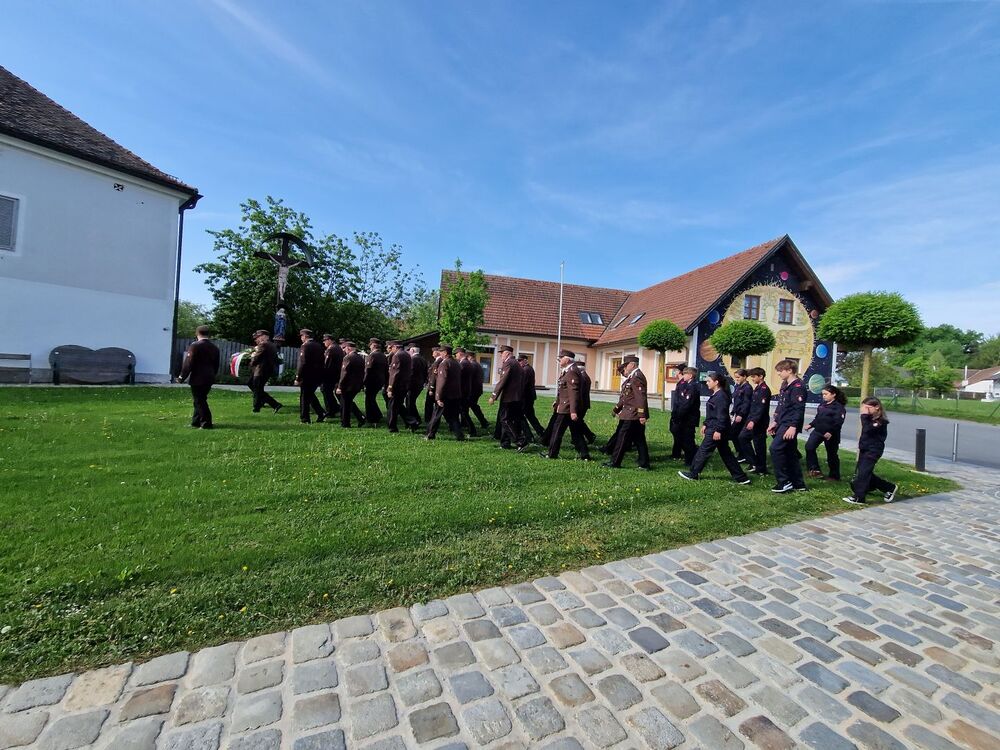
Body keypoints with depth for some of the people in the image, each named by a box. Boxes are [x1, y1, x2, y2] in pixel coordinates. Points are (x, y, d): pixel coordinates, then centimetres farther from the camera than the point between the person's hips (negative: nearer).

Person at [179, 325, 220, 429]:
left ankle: (206, 423, 1)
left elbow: (188, 363, -13)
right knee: (200, 400, 17)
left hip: (197, 379, -7)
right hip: (209, 379, 7)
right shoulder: (215, 348, 9)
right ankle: (196, 421, 24)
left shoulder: (195, 345, -10)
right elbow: (216, 365, 13)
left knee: (200, 401, 0)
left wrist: (182, 377, -5)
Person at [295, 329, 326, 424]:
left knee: (304, 397, 4)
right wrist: (321, 378, 18)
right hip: (318, 376, 7)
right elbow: (322, 361, 13)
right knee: (310, 394, 21)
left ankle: (305, 419, 10)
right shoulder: (319, 345, 9)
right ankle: (321, 413, 12)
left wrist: (298, 378, -14)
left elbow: (302, 363, -18)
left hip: (307, 376, -7)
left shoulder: (305, 346, -12)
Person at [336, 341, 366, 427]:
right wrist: (361, 384, 17)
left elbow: (344, 374, -18)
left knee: (345, 405, 4)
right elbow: (363, 372, 12)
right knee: (349, 403, 21)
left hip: (348, 386, -8)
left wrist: (340, 387, -14)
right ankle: (361, 418, 12)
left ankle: (345, 424, 12)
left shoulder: (348, 357, -15)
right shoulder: (361, 358, 9)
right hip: (358, 386, 8)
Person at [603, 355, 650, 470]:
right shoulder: (632, 377, 18)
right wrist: (616, 409, 26)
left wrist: (642, 415, -27)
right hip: (633, 416, 10)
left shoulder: (637, 377, -16)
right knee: (639, 440, 12)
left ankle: (615, 462, 7)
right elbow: (625, 396, 24)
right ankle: (644, 464, 17)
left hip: (632, 416, -10)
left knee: (622, 438, -2)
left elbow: (641, 397, -23)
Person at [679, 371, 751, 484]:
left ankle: (693, 474, 10)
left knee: (704, 450, -1)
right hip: (713, 427, 10)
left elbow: (722, 415, -22)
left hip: (716, 429, -10)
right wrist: (705, 424, 20)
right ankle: (741, 477, 19)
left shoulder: (721, 396, -17)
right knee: (725, 453, 14)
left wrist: (718, 430, -23)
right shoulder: (715, 395, 14)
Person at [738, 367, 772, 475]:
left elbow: (761, 408, -22)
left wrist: (753, 421, -27)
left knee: (759, 444, -1)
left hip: (759, 422, -10)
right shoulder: (757, 388, 13)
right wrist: (750, 419, 19)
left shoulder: (764, 389, -15)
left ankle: (761, 469, 11)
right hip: (752, 419, 10)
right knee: (743, 437, 10)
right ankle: (753, 462, 17)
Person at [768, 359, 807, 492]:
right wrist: (775, 422, 19)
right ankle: (798, 484, 22)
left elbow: (799, 408, -20)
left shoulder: (797, 386, -13)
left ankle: (784, 482, -6)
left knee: (775, 449, -15)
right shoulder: (785, 385, 15)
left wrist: (793, 426, -24)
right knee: (791, 453, 13)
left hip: (790, 425, -10)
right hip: (783, 423, 10)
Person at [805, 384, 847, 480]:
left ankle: (834, 476, 20)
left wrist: (830, 432, -28)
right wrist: (811, 425, 8)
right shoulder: (822, 405, 13)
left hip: (830, 434, -6)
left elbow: (838, 422, -18)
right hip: (818, 431, 6)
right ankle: (814, 469, -4)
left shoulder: (839, 407, -9)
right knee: (809, 446, -12)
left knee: (832, 454, 6)